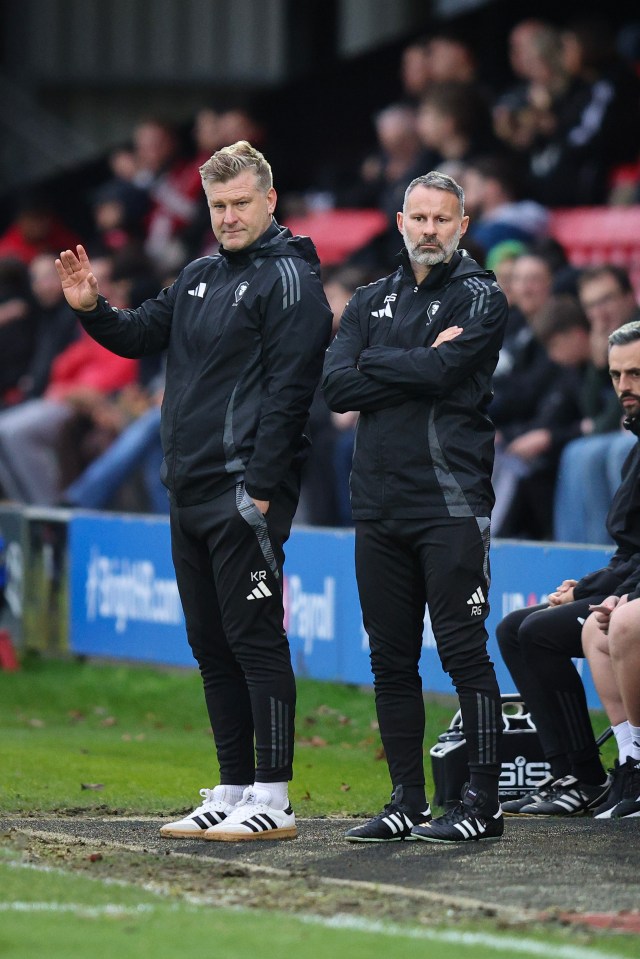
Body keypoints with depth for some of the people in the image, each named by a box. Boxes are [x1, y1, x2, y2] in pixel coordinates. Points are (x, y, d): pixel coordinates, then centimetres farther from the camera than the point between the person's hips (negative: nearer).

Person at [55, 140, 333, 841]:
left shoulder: (288, 279, -9)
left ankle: (273, 801, -7)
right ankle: (232, 791, 17)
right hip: (189, 492, 9)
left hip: (245, 493, -9)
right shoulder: (200, 277, 18)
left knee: (254, 639, -8)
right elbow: (142, 335, 24)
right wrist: (92, 309, 3)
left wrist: (260, 488, -20)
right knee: (210, 645, 11)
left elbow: (288, 390, -15)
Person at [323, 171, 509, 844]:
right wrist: (419, 366, -7)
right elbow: (336, 386, 1)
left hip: (451, 503, -5)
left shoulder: (481, 299, 1)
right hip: (379, 504, 6)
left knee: (464, 652, -7)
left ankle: (483, 803, -5)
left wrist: (375, 364, -2)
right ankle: (407, 802, 14)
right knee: (392, 660, 7)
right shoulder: (371, 302, 16)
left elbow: (442, 371, -16)